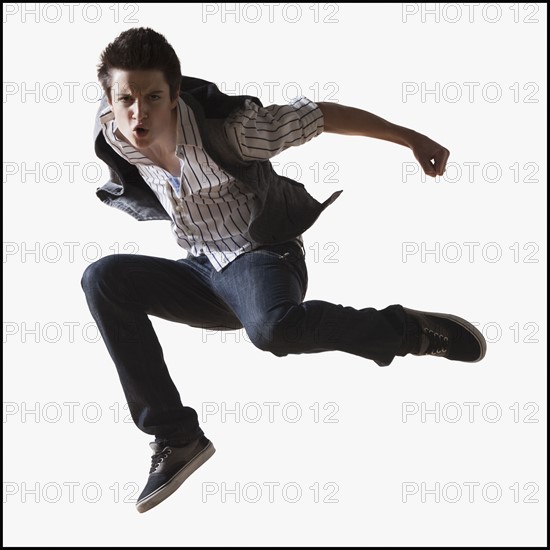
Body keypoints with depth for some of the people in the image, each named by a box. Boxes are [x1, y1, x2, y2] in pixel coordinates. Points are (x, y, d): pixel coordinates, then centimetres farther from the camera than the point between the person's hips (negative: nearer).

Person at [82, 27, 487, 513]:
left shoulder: (223, 130, -23)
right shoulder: (111, 135, -9)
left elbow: (318, 116, -15)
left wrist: (411, 138, -9)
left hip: (260, 258, -6)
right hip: (203, 270, 7)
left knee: (270, 327, -41)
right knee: (103, 279, -15)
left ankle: (410, 332, -15)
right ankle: (177, 439, -13)